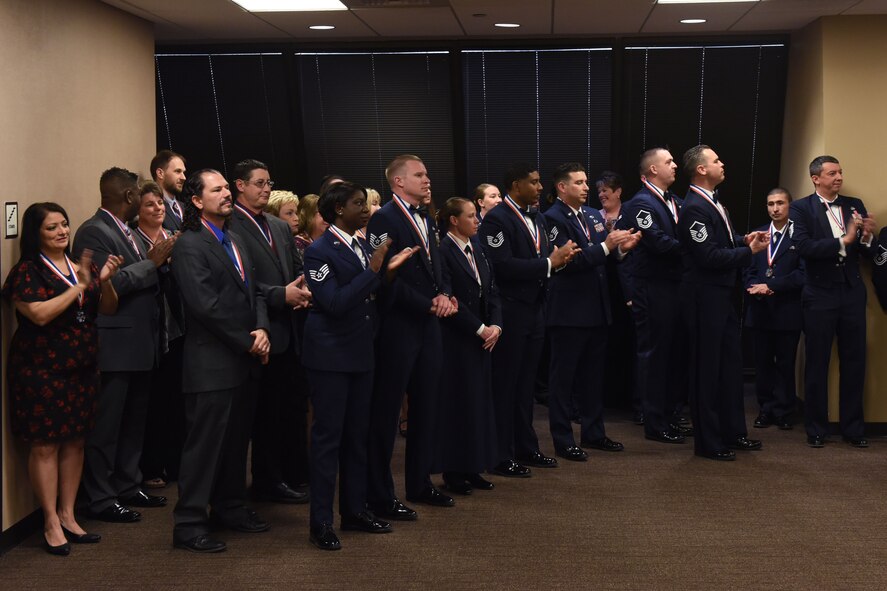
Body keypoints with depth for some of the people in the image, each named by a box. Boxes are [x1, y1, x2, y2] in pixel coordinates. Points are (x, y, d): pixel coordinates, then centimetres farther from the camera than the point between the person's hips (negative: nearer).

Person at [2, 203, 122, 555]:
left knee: (75, 442, 9)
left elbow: (109, 309, 9)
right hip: (41, 370, -6)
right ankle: (51, 524, 5)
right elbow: (40, 314, -20)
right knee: (45, 446, -2)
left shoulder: (81, 265, 10)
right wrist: (78, 286, -19)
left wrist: (105, 281, -10)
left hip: (81, 368, 6)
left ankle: (68, 516, 18)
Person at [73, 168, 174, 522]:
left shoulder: (125, 231, 16)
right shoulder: (93, 232, -13)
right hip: (113, 347, -9)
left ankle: (128, 486, 28)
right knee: (106, 425, -2)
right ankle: (100, 499, 6)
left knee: (134, 421, 16)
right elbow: (106, 284, -23)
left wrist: (159, 263, 3)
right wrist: (151, 263, -16)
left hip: (139, 344, 10)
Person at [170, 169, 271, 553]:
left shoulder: (234, 240, 16)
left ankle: (231, 508, 28)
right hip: (212, 363, -8)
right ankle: (189, 524, 4)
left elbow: (253, 291, 15)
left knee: (237, 440, 16)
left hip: (244, 361, 8)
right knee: (205, 443, -3)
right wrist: (247, 342, -13)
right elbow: (205, 305, -19)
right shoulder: (189, 245, -12)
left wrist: (261, 329, -4)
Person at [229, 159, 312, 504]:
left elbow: (298, 268, 16)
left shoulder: (281, 228, 16)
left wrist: (304, 290, -5)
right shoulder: (231, 227, -11)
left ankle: (295, 472, 27)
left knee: (295, 403, 14)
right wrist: (282, 295, -22)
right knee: (267, 409, 1)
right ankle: (269, 482, 12)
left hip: (289, 332, 8)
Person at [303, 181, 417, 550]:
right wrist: (372, 271, -22)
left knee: (357, 433, 14)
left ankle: (355, 509, 24)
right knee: (328, 436, -3)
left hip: (360, 352, 8)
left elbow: (370, 296, 12)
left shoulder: (361, 246, 10)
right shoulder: (319, 251, -13)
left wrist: (387, 271, -3)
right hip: (330, 354, -7)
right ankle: (321, 522, 4)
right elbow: (335, 303, -22)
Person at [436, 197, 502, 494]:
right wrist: (480, 329, -13)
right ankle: (454, 471, 7)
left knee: (480, 399, 9)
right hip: (456, 339, -7)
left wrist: (495, 325, -2)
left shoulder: (477, 248, 11)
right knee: (458, 401, -2)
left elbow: (492, 291, 12)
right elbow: (451, 301, -16)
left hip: (483, 336, 7)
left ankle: (473, 468, 17)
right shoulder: (443, 251, -13)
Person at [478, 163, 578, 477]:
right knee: (505, 384, 0)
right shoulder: (497, 219, -15)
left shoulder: (536, 218, 13)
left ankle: (526, 448, 27)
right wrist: (549, 263, -21)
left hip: (534, 310, 8)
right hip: (510, 312, -8)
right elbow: (503, 265, -25)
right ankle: (501, 457, 7)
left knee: (526, 383, 16)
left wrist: (559, 257, -7)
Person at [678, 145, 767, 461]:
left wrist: (744, 239, 0)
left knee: (730, 364, 17)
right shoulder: (694, 208, -20)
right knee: (707, 369, 0)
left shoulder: (712, 201, 11)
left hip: (722, 295, 10)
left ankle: (733, 432, 28)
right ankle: (707, 442, 11)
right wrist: (749, 251, -16)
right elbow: (710, 256, -24)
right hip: (705, 298, -10)